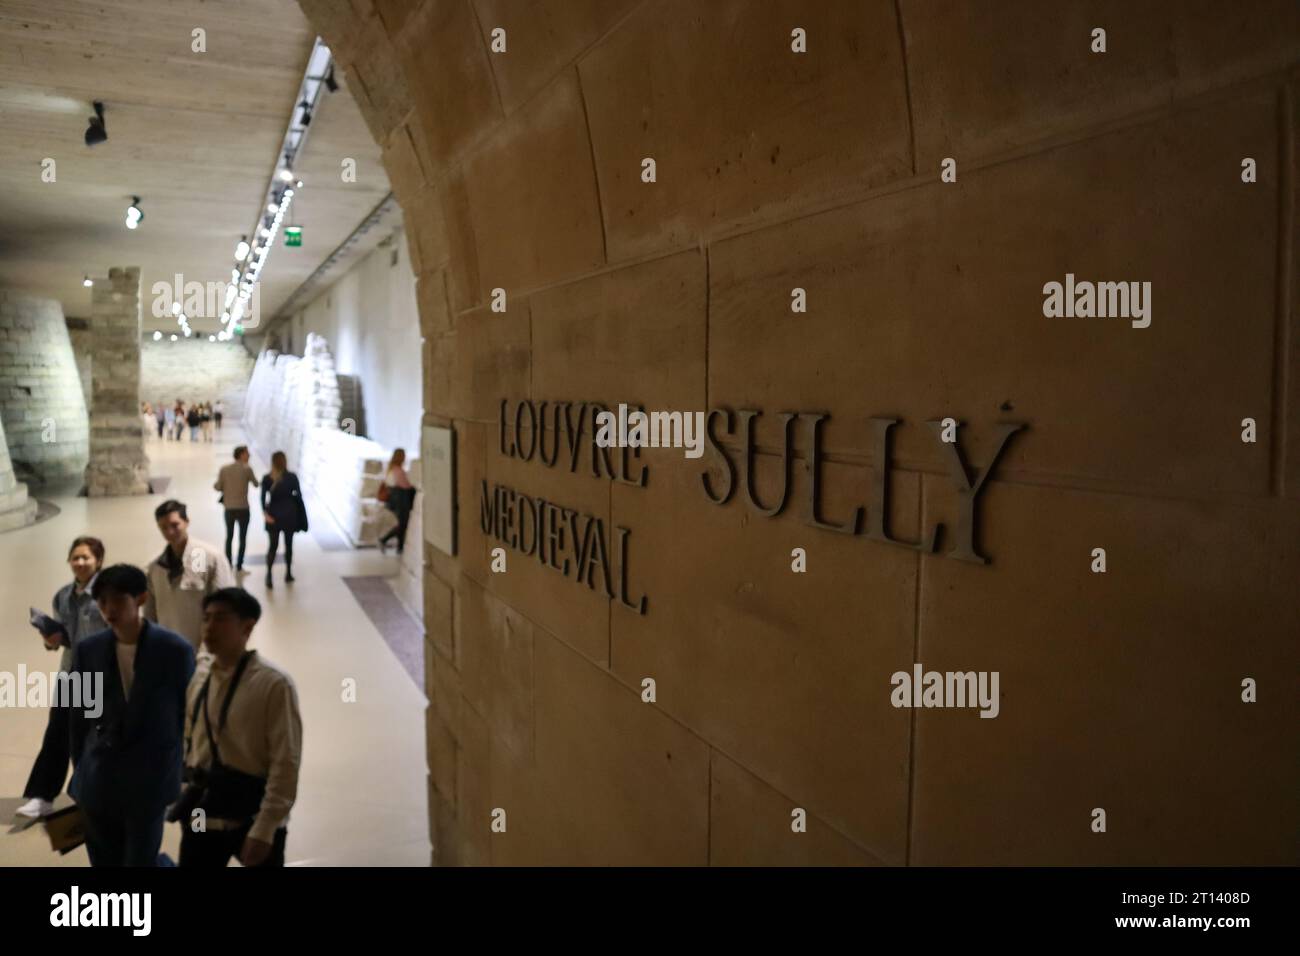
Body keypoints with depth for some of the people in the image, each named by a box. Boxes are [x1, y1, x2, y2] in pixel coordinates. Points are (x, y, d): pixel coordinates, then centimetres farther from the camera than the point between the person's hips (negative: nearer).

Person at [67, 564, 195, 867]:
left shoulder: (176, 650, -9)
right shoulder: (87, 650, -2)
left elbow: (188, 716, -1)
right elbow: (78, 716, 7)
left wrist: (184, 775, 2)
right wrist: (80, 774, 9)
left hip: (150, 781, -3)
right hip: (98, 782, 3)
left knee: (141, 860, 3)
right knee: (104, 860, 14)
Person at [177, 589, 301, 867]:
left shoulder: (274, 684, -19)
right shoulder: (197, 675, 0)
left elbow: (286, 763, -18)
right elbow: (188, 739, 12)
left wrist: (263, 831, -19)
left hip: (254, 816, -5)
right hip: (204, 813, 5)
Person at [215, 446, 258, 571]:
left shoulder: (224, 469, -3)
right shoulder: (247, 469, -10)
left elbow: (218, 487, -4)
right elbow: (256, 484, 2)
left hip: (229, 508, 3)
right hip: (243, 508, -3)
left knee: (229, 537, 16)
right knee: (242, 538, 9)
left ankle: (228, 564, 19)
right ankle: (239, 565, 8)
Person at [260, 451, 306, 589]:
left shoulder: (266, 478, -6)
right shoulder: (292, 477, -8)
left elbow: (263, 498, -11)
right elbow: (298, 496, -2)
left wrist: (265, 513, -10)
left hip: (273, 515, 1)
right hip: (289, 515, -1)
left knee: (273, 545, 8)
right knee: (288, 544, 13)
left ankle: (269, 575, -1)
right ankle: (288, 574, 21)